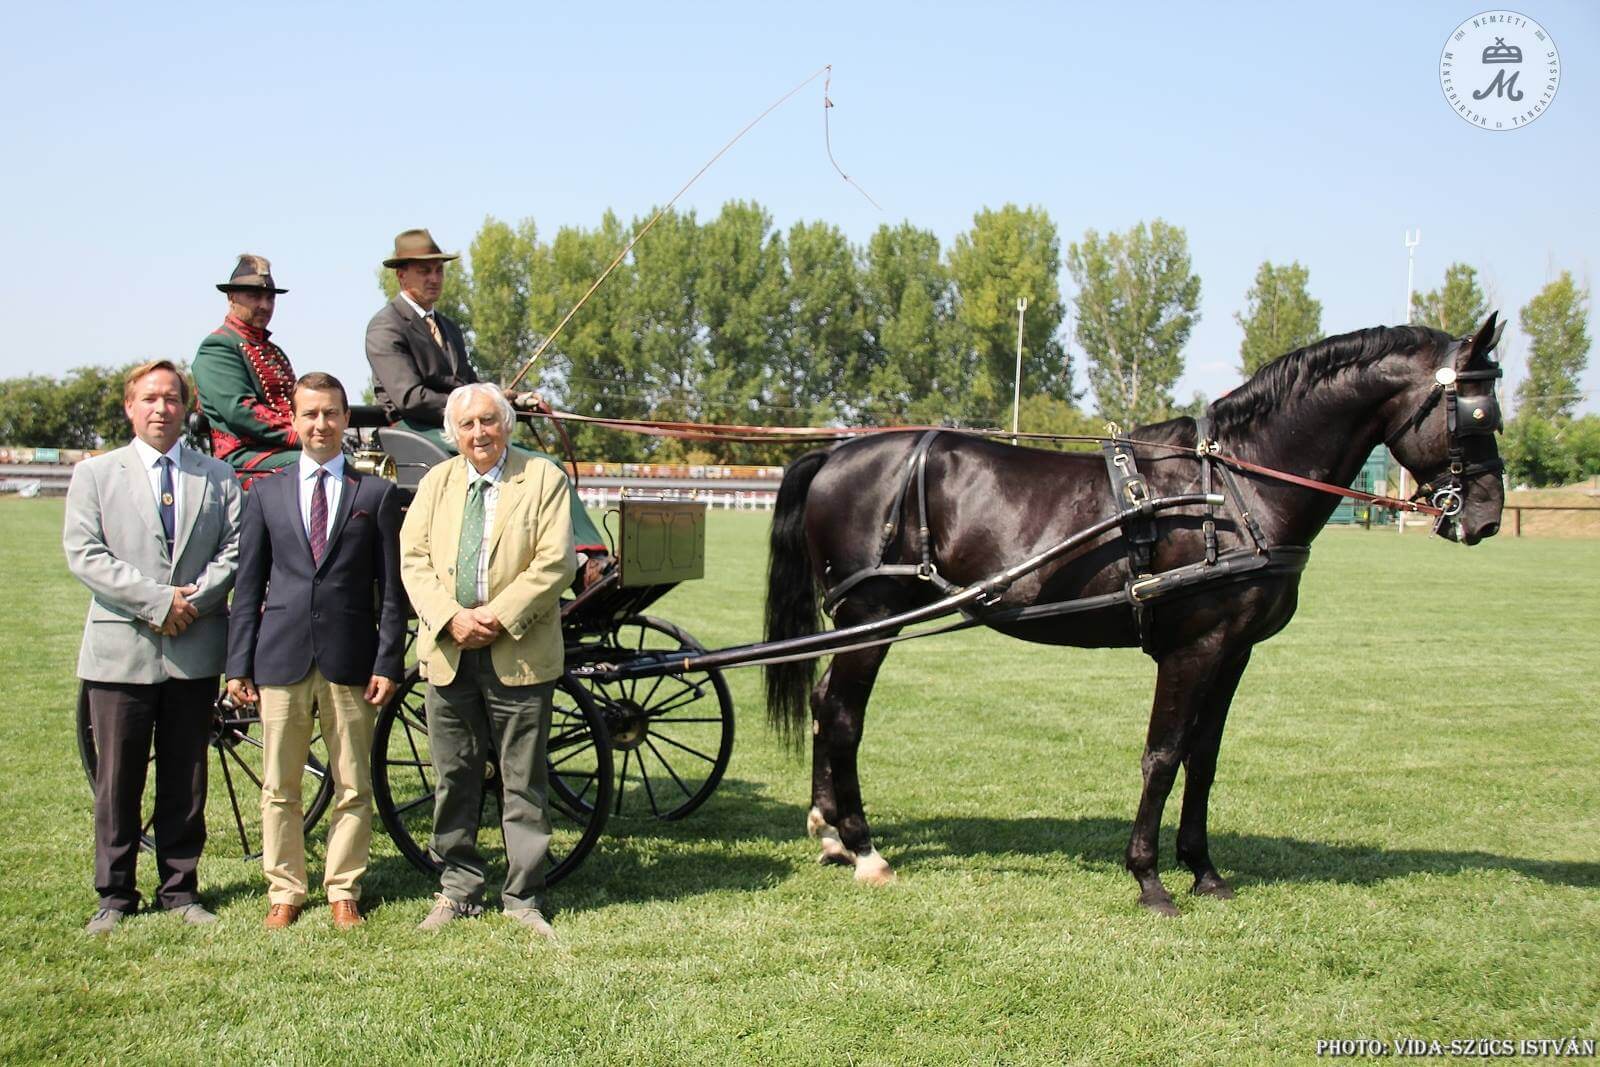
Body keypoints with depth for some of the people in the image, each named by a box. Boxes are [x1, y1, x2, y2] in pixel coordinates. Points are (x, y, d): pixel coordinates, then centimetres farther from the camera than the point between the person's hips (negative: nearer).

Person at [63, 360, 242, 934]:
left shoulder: (217, 477, 11)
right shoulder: (95, 474, 6)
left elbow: (235, 547, 3)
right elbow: (83, 554, -5)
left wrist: (195, 601, -13)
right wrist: (157, 600, -14)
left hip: (195, 652, 2)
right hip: (121, 650, -1)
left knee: (186, 780, 8)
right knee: (117, 780, 3)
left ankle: (180, 889, 18)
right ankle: (114, 895, 13)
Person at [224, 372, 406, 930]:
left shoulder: (377, 493, 6)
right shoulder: (266, 493, 10)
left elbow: (391, 588, 3)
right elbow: (249, 585, 9)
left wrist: (388, 663, -4)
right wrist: (239, 664, 3)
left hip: (350, 660, -1)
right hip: (281, 657, 1)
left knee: (353, 788, 6)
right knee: (278, 789, 6)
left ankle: (343, 890, 18)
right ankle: (284, 891, 18)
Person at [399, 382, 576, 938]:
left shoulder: (543, 479, 1)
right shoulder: (436, 483, 13)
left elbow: (555, 564, -8)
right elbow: (414, 559, 4)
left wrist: (497, 617, -15)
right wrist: (450, 618, -12)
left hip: (519, 655, -3)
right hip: (447, 653, 3)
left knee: (522, 783, 3)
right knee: (454, 781, 10)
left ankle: (523, 898, 13)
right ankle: (458, 890, 22)